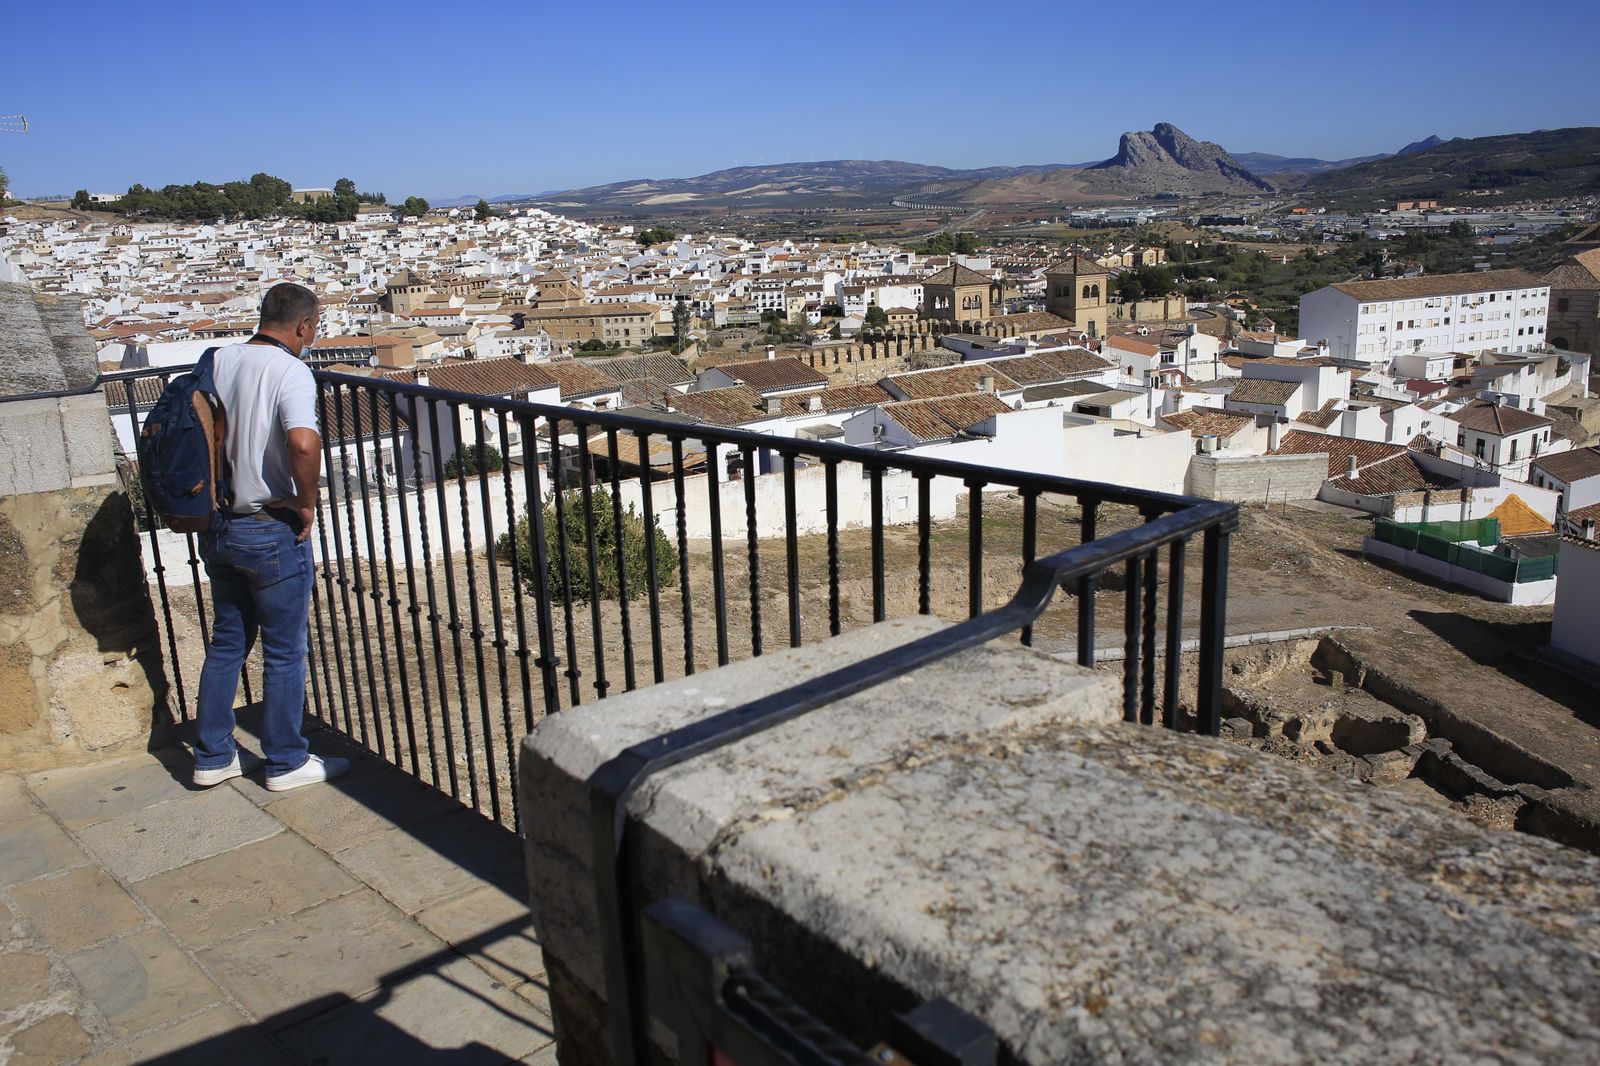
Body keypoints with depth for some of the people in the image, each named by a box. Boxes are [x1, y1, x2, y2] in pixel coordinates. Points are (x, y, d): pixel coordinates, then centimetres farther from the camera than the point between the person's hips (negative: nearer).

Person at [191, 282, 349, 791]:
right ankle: (287, 763, 18)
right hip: (272, 530, -7)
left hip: (220, 528, 7)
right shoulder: (291, 371, -17)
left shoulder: (216, 361, 5)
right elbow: (303, 442, -34)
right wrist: (307, 503, -19)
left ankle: (213, 757, 27)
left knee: (226, 643, 18)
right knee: (284, 652, 7)